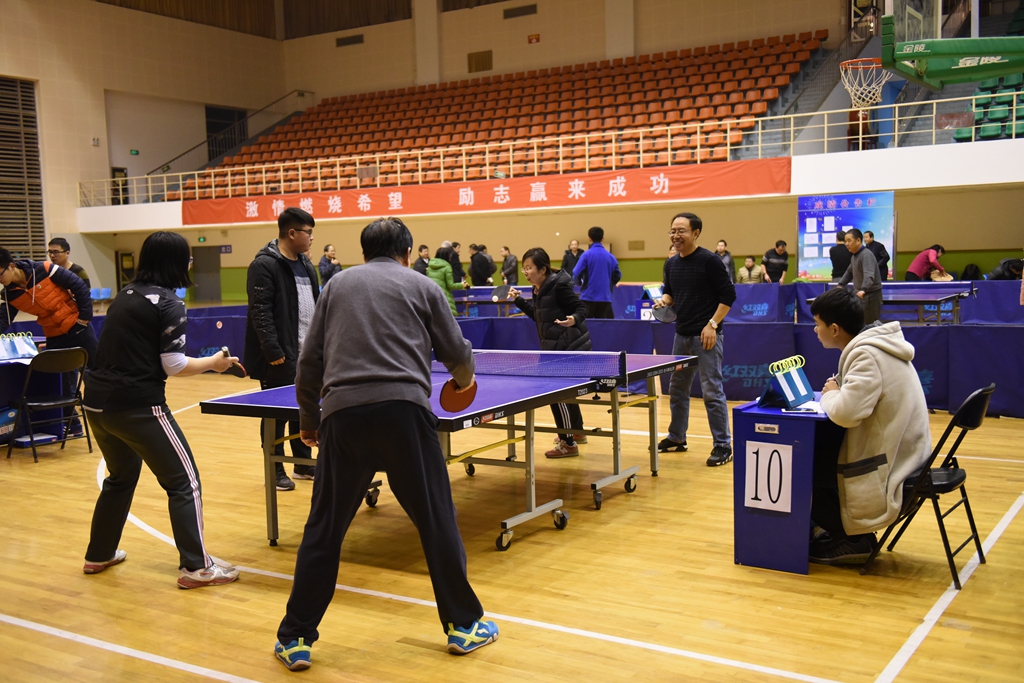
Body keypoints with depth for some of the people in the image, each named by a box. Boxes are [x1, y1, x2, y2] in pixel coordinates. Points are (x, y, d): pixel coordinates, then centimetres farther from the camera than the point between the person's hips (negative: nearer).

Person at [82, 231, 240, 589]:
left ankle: (99, 555, 37)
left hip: (98, 402, 8)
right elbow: (173, 365, -12)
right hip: (138, 407, -8)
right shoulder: (169, 304, -11)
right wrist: (214, 363, 1)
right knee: (184, 482, 1)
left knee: (120, 477, 27)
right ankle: (195, 567, 1)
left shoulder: (126, 294, 13)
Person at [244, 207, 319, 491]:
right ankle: (275, 470, 13)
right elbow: (260, 312, -18)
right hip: (281, 356, -8)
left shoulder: (305, 265, 14)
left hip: (307, 354, 8)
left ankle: (304, 463, 26)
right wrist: (273, 351, -22)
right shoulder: (264, 265, -12)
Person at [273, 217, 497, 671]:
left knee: (323, 529, 10)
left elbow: (310, 361, 17)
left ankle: (295, 639, 16)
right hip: (404, 408, -2)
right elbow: (456, 352, 17)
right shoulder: (421, 287, 14)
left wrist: (309, 418, 27)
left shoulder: (338, 285, 20)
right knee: (436, 520, 10)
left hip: (342, 412, 2)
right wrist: (466, 378, 39)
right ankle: (463, 625, 20)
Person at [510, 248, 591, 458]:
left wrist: (574, 320, -38)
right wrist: (519, 300, 10)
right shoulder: (539, 290, 6)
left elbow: (581, 308, -17)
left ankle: (568, 443, 2)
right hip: (555, 347, 10)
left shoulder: (558, 285, -20)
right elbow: (539, 316, 17)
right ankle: (577, 431, 43)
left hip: (569, 347, -10)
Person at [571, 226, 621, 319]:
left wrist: (578, 283, 10)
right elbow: (617, 276, 9)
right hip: (605, 297, 3)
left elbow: (576, 274, -12)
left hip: (588, 297, -3)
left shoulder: (587, 254, -7)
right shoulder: (610, 256, 4)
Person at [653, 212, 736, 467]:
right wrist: (664, 301, -1)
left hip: (706, 335, -7)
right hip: (682, 335, 8)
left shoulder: (709, 260, -11)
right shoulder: (671, 264, 9)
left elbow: (728, 295, -11)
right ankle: (676, 438, 30)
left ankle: (723, 446, 2)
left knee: (712, 391, -7)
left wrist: (712, 324, -17)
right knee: (677, 388, 15)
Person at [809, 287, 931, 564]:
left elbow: (846, 412, -34)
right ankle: (849, 531, 18)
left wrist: (830, 394, -13)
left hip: (891, 466, -10)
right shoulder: (874, 345, 8)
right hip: (902, 453, 10)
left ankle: (854, 540, 6)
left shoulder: (868, 355, -23)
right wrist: (838, 391, -2)